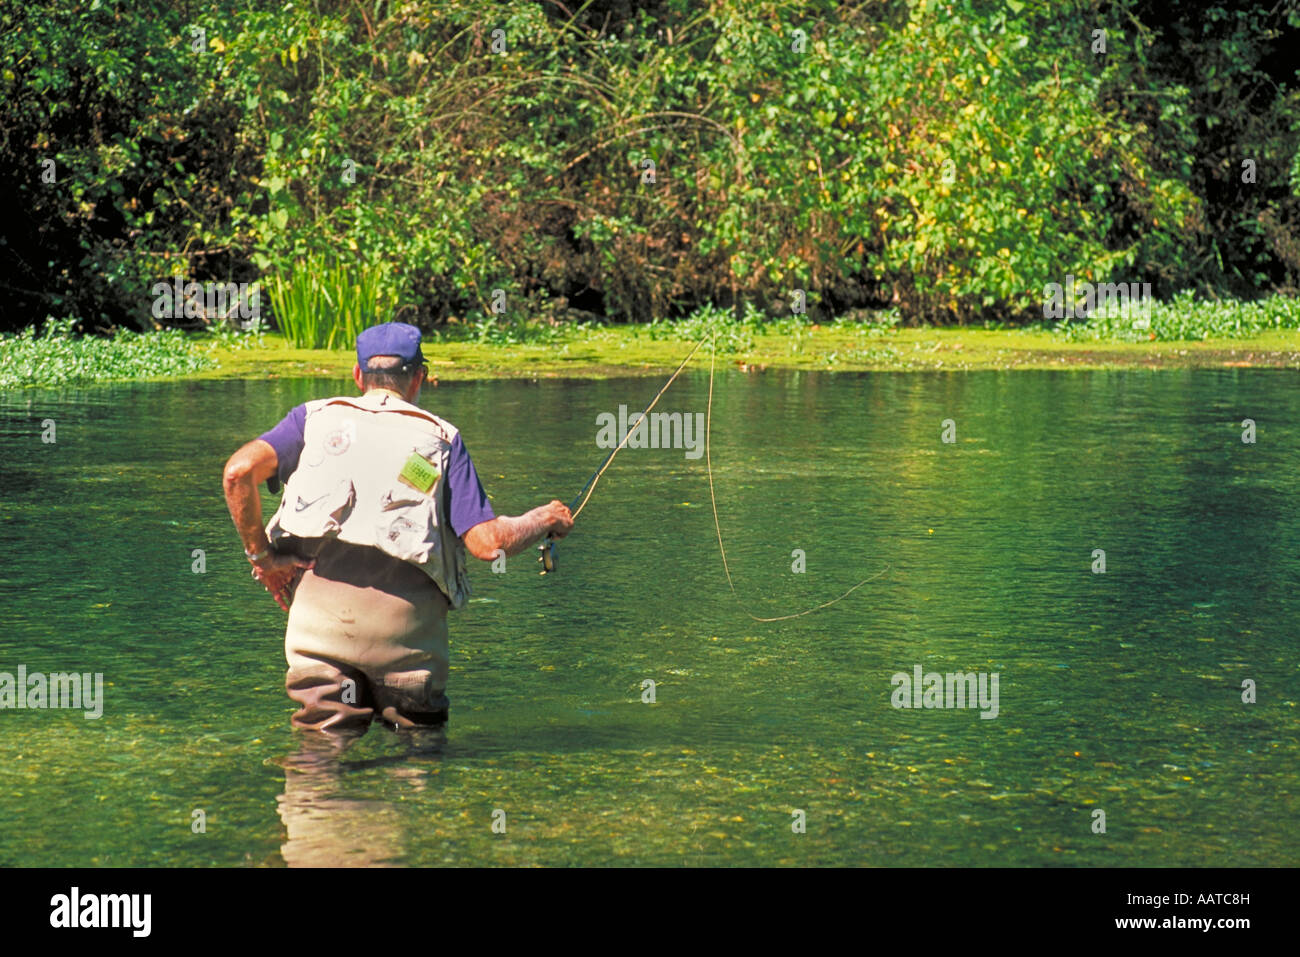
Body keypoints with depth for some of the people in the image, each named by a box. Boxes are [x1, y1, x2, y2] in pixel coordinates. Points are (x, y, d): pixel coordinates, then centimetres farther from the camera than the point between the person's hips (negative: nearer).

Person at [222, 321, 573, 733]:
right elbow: (488, 543, 4)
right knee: (420, 735, 12)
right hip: (406, 616, -1)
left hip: (319, 595, 1)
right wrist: (542, 519, 22)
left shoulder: (316, 417, 16)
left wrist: (259, 553, 10)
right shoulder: (439, 436, 12)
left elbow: (239, 470, -1)